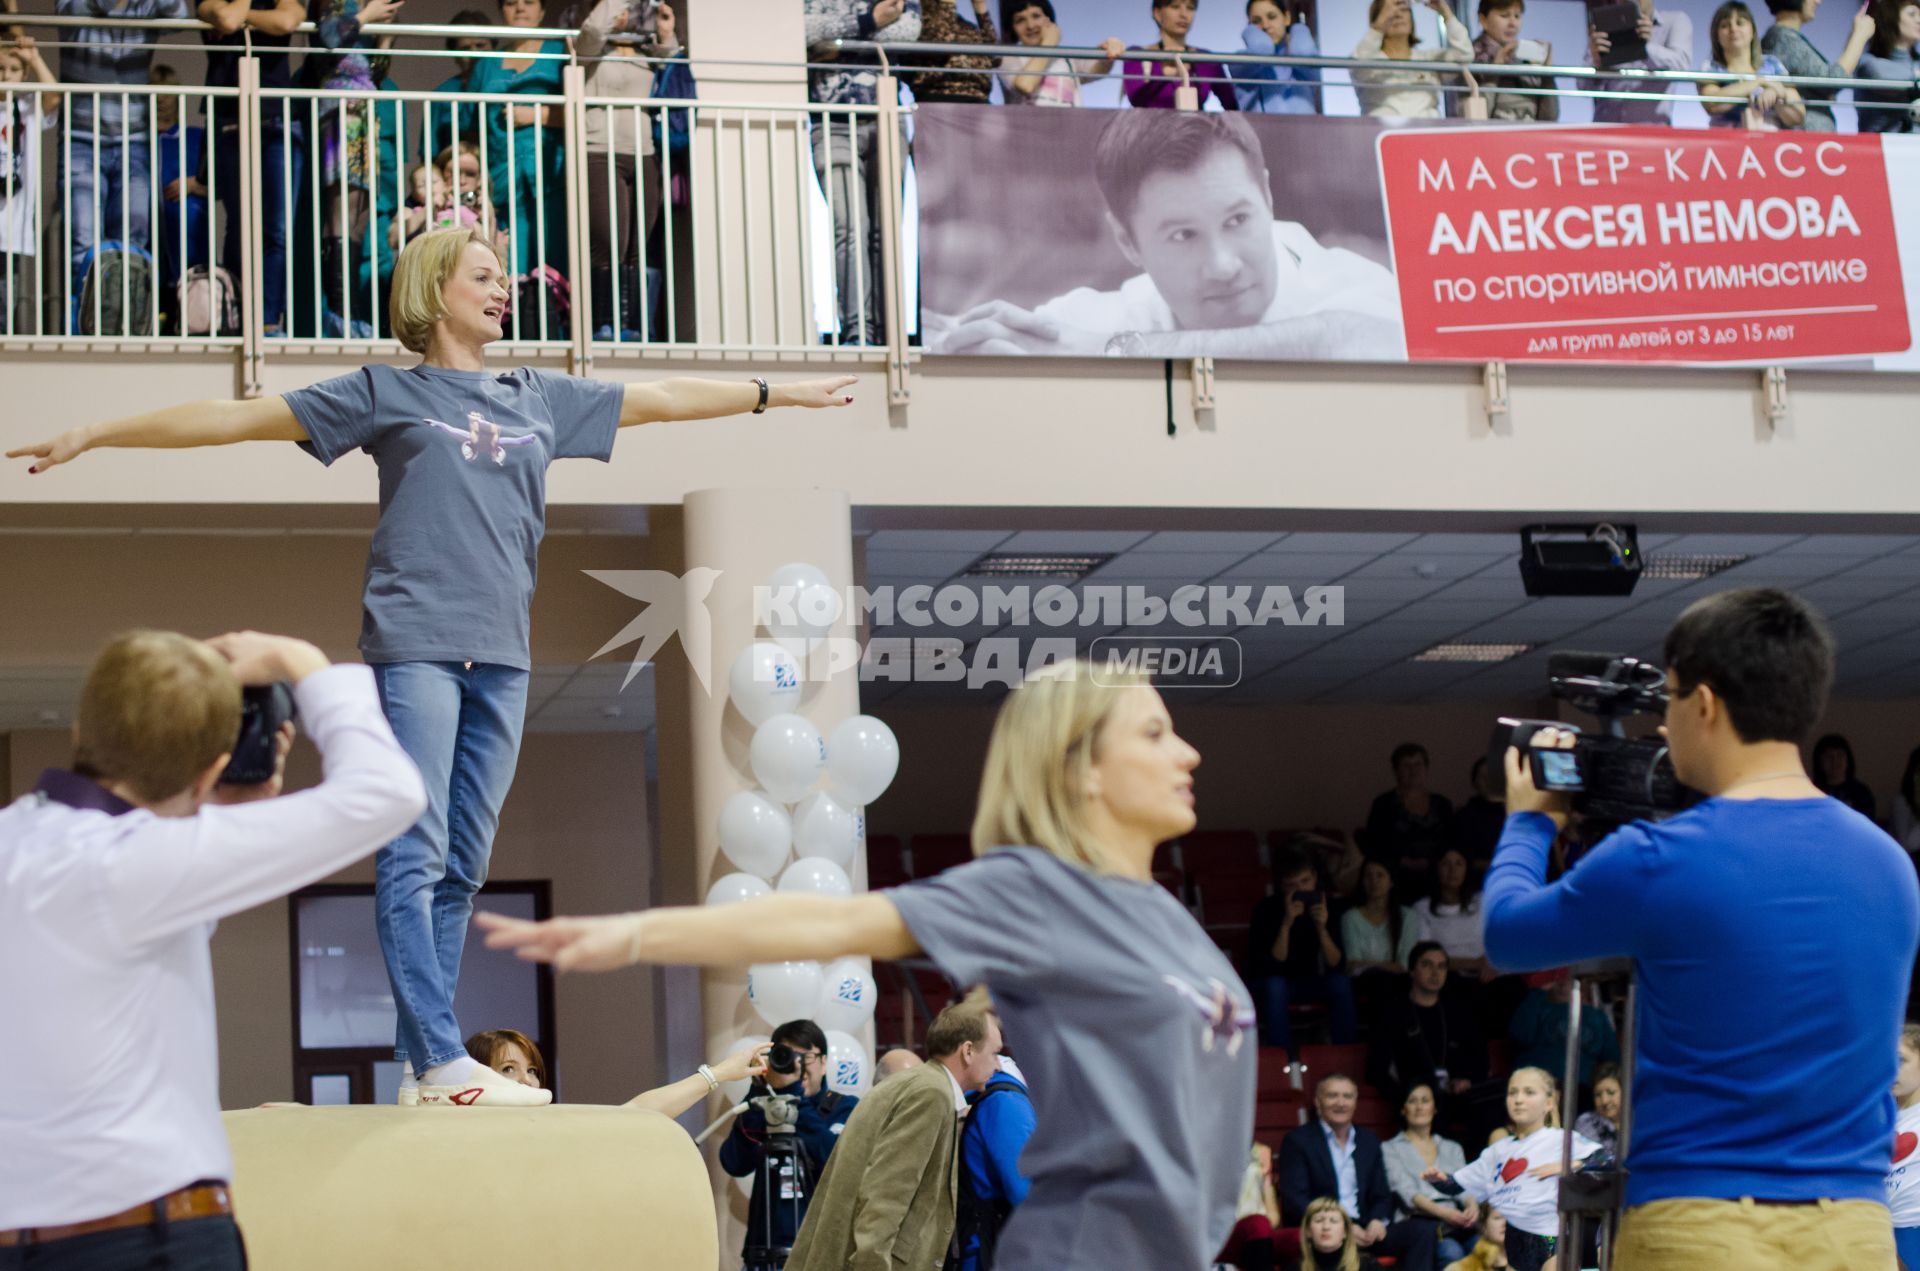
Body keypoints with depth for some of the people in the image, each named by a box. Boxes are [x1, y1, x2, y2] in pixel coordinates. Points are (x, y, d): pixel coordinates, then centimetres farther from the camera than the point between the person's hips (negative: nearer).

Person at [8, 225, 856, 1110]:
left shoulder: (541, 399, 19)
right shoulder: (386, 392, 7)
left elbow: (660, 399, 28)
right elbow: (237, 418, 6)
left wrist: (781, 393, 34)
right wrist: (93, 435, 3)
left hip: (500, 655, 5)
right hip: (415, 646, -5)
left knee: (462, 866, 4)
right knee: (415, 854, -11)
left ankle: (422, 1060, 8)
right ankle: (444, 1059, -15)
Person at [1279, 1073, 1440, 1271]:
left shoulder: (1369, 1140, 19)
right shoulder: (1298, 1141, 3)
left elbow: (1381, 1195, 18)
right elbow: (1294, 1200, -7)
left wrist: (1378, 1221, -7)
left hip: (1364, 1232, 6)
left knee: (1422, 1230, -18)